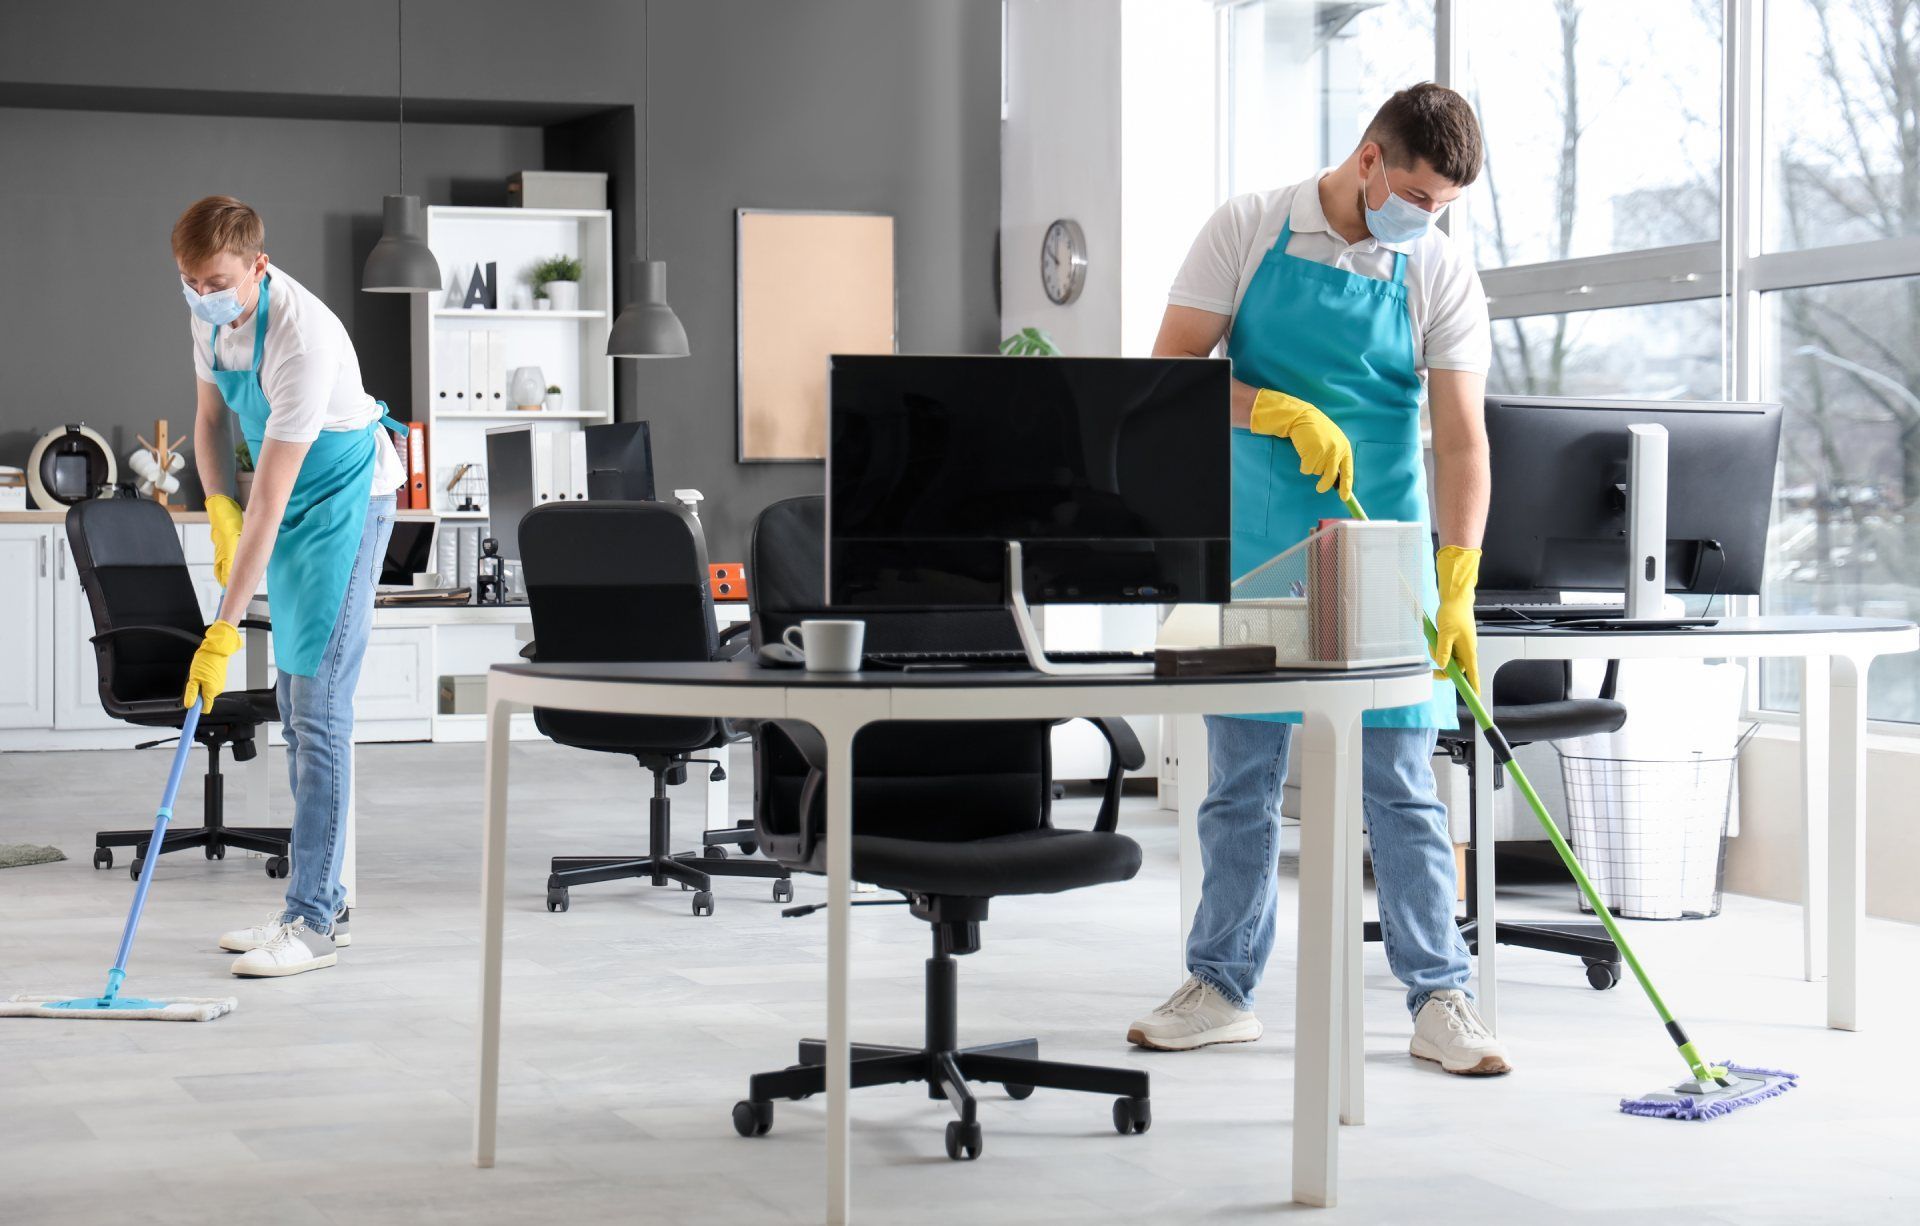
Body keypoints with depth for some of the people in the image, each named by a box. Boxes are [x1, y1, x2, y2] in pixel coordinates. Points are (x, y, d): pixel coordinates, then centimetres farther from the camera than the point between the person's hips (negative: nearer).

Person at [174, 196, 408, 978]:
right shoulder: (212, 313, -6)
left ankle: (313, 922, -10)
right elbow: (212, 413, 12)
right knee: (295, 707, 11)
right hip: (288, 508, 9)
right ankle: (320, 901, 18)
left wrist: (225, 632, -32)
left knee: (318, 707, -12)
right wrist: (218, 508, -5)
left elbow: (269, 502, -33)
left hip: (344, 501, -9)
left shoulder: (301, 340, -32)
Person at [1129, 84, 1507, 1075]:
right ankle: (1222, 989, 18)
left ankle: (1438, 999, 7)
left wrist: (1457, 586, -18)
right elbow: (1172, 368, -6)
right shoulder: (1249, 230, -2)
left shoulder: (1442, 275, -3)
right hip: (1254, 548, 1)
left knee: (1398, 785, 0)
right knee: (1240, 777, 8)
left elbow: (1460, 438, -8)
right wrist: (1281, 412, -22)